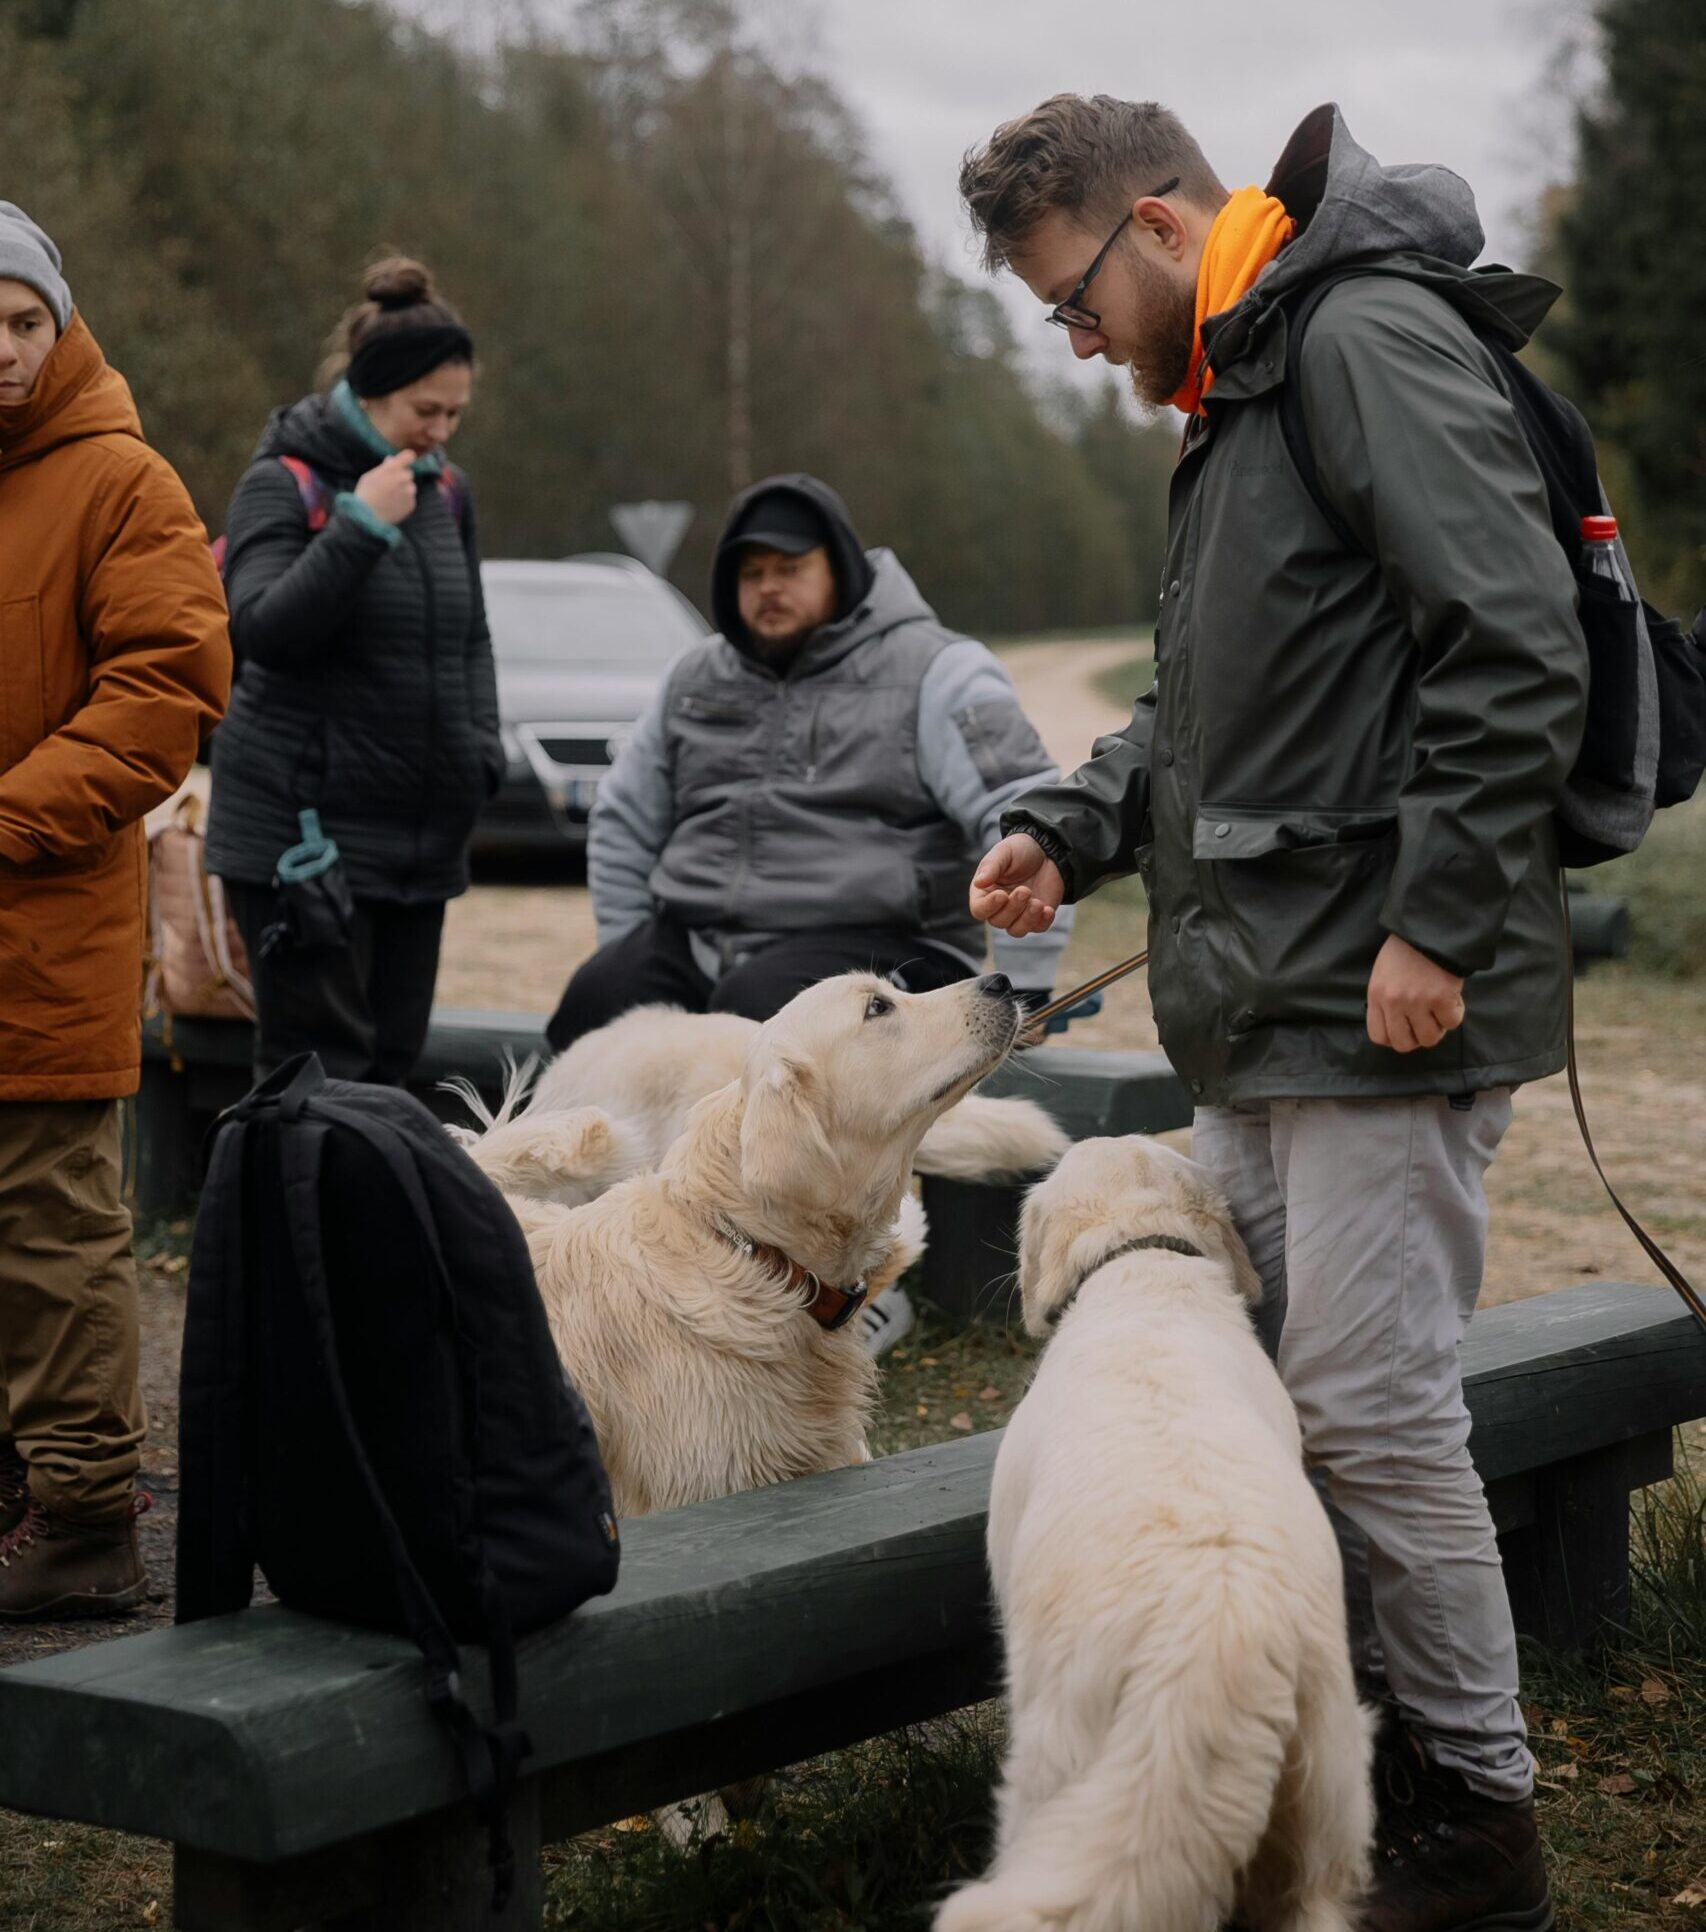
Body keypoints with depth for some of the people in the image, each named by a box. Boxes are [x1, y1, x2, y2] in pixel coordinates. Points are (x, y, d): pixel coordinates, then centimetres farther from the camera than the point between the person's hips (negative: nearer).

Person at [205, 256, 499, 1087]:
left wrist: (482, 751, 7)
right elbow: (262, 631, -19)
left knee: (392, 1054, 8)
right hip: (305, 825, -6)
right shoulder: (283, 484, -6)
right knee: (319, 1058, -9)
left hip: (421, 830, 6)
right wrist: (359, 526, -24)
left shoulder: (446, 493, 13)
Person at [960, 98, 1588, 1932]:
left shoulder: (1373, 340, -11)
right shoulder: (1239, 393, 20)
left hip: (1387, 1003, -10)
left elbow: (1517, 652, -20)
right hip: (1259, 1015, 10)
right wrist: (1072, 825, 10)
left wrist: (1433, 923, -21)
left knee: (1373, 1405, -5)